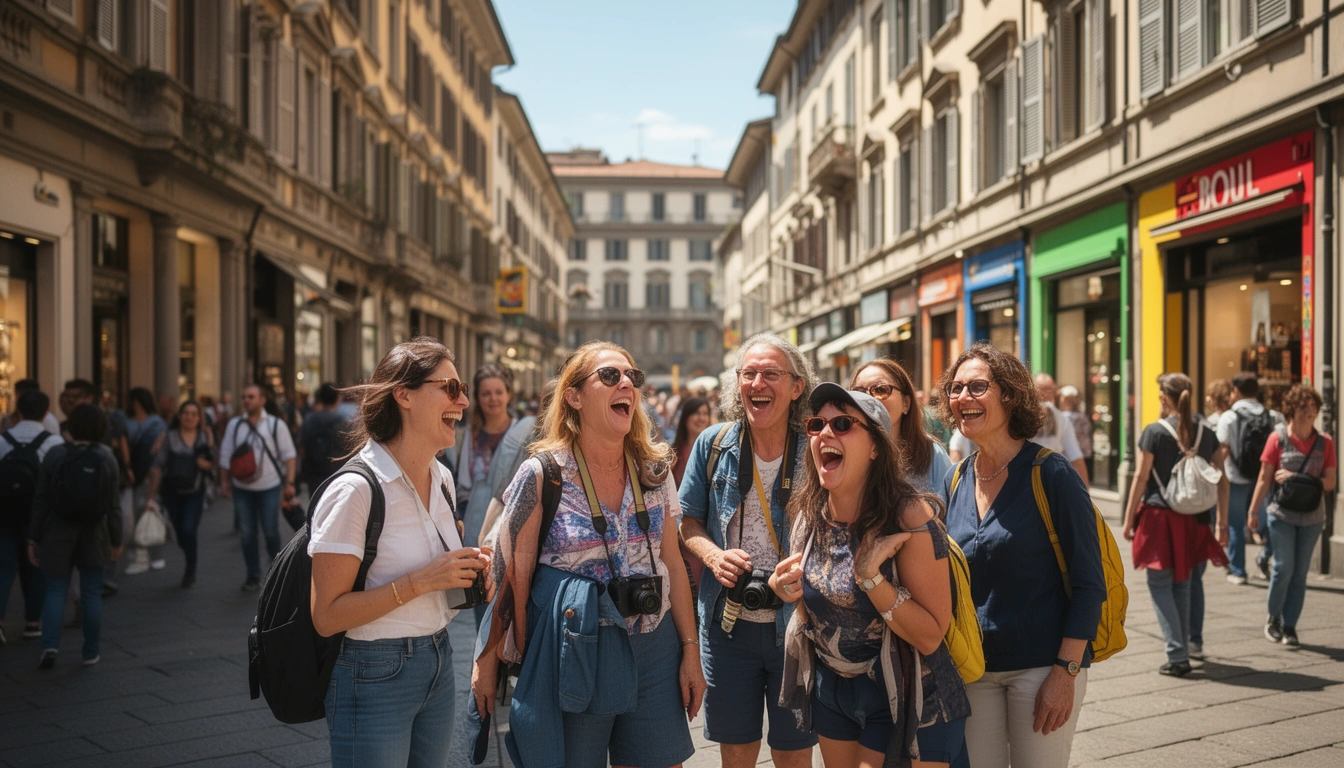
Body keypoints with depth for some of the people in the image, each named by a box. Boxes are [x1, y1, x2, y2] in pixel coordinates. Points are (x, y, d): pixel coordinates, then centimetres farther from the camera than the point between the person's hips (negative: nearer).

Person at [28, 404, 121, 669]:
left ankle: (50, 645, -9)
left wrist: (34, 538, 3)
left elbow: (41, 501, -4)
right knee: (91, 593, 9)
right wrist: (115, 540, 7)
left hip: (58, 535, 0)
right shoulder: (106, 458, -4)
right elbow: (112, 504, -2)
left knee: (56, 590, 8)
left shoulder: (54, 455, -6)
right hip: (94, 537, 1)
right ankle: (91, 652, 14)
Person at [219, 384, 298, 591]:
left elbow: (288, 455, -2)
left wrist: (289, 483, -7)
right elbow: (225, 456, 9)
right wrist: (224, 482, 4)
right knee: (247, 534, 6)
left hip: (270, 487, -2)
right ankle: (253, 576, 16)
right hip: (242, 487, 3)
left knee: (270, 531, 0)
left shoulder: (275, 425, -3)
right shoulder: (234, 424, 4)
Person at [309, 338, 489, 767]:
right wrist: (420, 581, -24)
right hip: (376, 678, -7)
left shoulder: (442, 479, 5)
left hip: (438, 665, 7)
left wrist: (465, 572, -1)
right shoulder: (356, 489, -19)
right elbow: (326, 616, -19)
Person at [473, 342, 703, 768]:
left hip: (653, 647, 4)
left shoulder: (654, 469, 4)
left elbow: (672, 561, 7)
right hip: (573, 653, -4)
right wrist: (489, 662, -3)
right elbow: (512, 575, -6)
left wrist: (690, 649, 6)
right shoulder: (543, 475, -9)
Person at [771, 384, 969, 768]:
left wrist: (869, 574, -32)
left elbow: (930, 637, -22)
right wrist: (787, 588, -9)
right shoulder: (807, 514, -5)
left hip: (904, 702, -5)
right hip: (830, 689, 6)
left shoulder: (909, 516, -22)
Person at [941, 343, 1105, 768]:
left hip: (1041, 666, -5)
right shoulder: (957, 481, 5)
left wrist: (1065, 673, -16)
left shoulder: (1050, 474, -11)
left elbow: (1088, 584, -11)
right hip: (973, 667, 5)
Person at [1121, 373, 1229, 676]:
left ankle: (1178, 656, -3)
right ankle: (1186, 645, 22)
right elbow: (1221, 482, 7)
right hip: (1193, 521, 4)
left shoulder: (1155, 432, -8)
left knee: (1161, 585, 4)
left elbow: (1140, 478, -8)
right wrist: (1222, 524, 12)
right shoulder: (1206, 434, 5)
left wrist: (1128, 520, -2)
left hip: (1159, 518, -4)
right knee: (1182, 584, 17)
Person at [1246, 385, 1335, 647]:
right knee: (1284, 567, -8)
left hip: (1312, 517, 3)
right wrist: (1252, 512, -3)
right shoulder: (1278, 438, -5)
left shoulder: (1325, 443, 1)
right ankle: (1273, 618, 13)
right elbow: (1264, 479, -2)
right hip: (1282, 514, -2)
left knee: (1300, 572, 6)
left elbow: (1330, 482, 1)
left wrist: (1296, 478, -14)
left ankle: (1289, 625, 17)